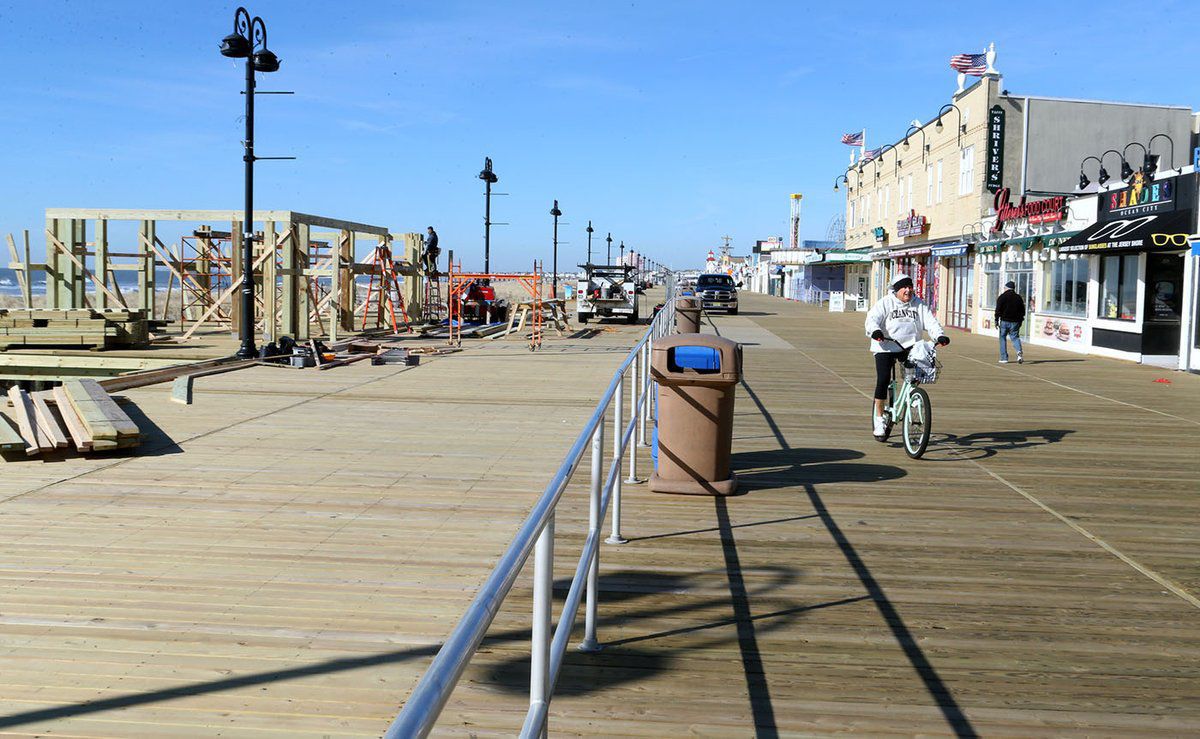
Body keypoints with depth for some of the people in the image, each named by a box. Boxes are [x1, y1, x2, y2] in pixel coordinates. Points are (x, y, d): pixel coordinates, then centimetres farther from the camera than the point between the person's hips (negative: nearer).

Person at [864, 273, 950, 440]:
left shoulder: (919, 304, 11)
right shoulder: (885, 303, 1)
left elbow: (930, 322, 3)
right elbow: (872, 319, -11)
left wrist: (940, 335, -16)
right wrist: (875, 331, -33)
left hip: (910, 346, 3)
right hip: (886, 347, -3)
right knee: (883, 380, -12)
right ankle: (879, 417, 1)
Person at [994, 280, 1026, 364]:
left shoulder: (1002, 297, -3)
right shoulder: (1018, 298, 11)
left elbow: (998, 310, -8)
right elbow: (1022, 311, 14)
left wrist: (996, 320, -4)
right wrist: (1020, 320, 22)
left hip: (1005, 321, -3)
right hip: (1015, 322, 3)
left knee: (1003, 338, 8)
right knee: (1015, 337, 9)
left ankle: (1004, 358, 6)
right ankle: (1019, 352, -19)